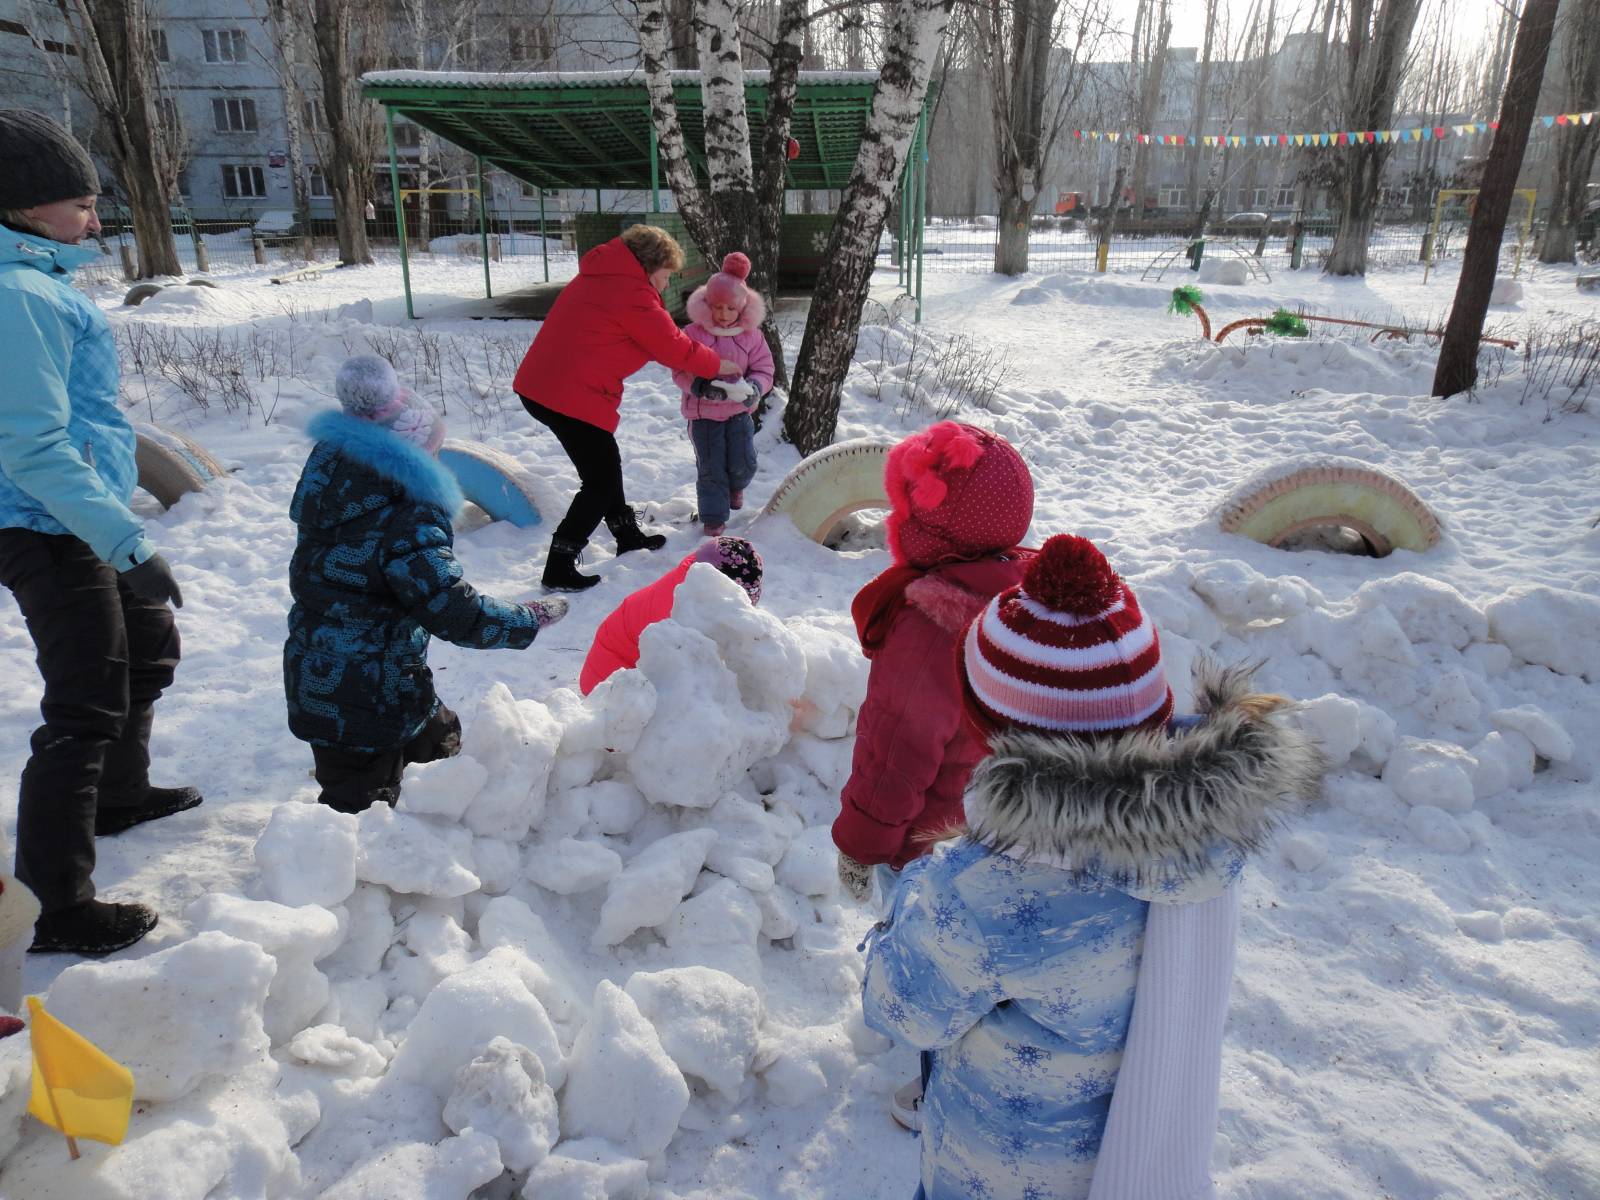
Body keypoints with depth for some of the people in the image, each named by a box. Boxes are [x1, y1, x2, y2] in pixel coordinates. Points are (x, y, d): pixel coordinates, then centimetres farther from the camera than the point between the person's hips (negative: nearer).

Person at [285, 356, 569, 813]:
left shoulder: (329, 480, -5)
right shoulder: (407, 523, -27)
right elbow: (456, 612, -25)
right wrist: (530, 619, -12)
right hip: (364, 703, -9)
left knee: (439, 739, 26)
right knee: (356, 809, 5)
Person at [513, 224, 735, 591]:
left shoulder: (603, 276, 18)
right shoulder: (630, 291, -13)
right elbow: (673, 347, -9)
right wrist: (717, 365, 7)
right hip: (573, 397, -10)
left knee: (605, 464, 24)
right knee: (600, 482, 1)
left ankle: (628, 536, 41)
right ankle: (559, 570, 3)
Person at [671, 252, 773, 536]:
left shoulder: (751, 334, -5)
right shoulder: (694, 333, -12)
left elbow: (763, 370, -4)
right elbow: (681, 372, -13)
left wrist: (753, 388, -27)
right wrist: (702, 387, -33)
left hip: (740, 411, 2)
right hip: (703, 413, -2)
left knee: (743, 464, 4)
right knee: (710, 468, 0)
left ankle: (735, 487, 41)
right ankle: (714, 519, 14)